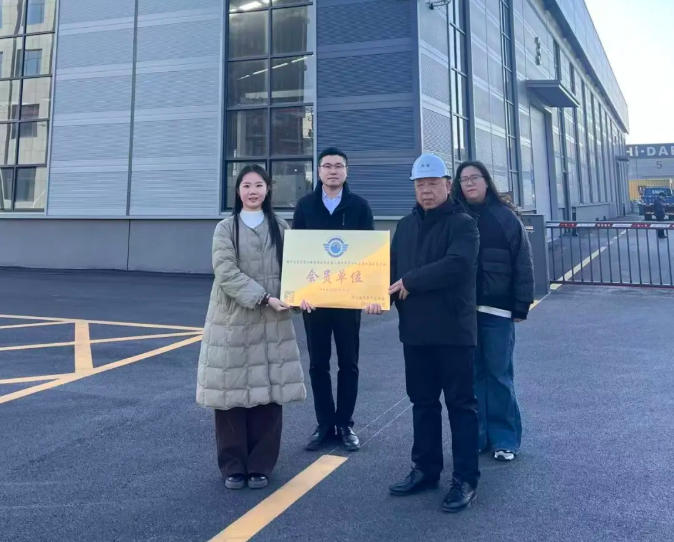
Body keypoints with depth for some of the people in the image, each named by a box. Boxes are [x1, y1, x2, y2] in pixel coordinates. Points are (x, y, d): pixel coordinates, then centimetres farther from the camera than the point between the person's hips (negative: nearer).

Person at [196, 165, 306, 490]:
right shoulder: (225, 228, 3)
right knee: (232, 393, 2)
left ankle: (260, 466, 18)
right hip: (232, 322, -1)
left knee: (268, 393, 3)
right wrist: (263, 298, -19)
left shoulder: (281, 229, 10)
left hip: (272, 324, 2)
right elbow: (227, 273, -10)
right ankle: (233, 466, 18)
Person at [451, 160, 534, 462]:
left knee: (499, 375, 4)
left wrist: (521, 306, -6)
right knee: (471, 375, 8)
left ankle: (504, 439, 15)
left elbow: (522, 264, -1)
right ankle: (475, 436, 19)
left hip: (496, 309, -2)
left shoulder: (505, 217, 0)